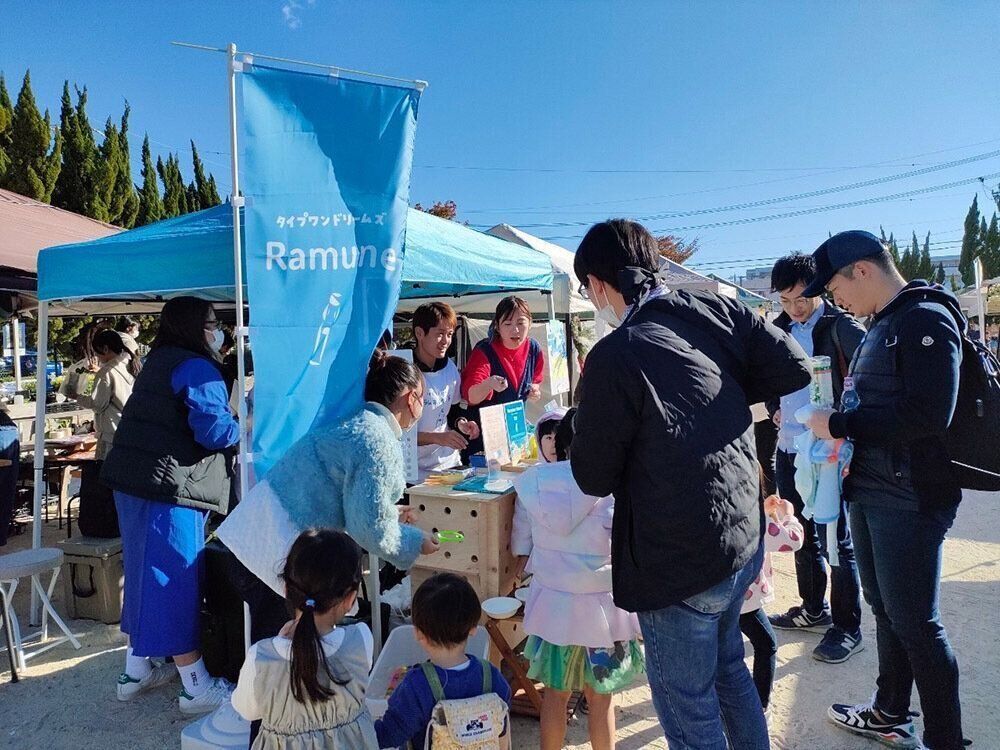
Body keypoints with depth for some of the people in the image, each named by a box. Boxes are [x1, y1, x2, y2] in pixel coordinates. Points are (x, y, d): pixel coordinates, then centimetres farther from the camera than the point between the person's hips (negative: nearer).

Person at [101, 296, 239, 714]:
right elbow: (214, 430, -21)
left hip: (133, 482, 10)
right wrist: (245, 428, -2)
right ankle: (198, 689, 5)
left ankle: (135, 672, 30)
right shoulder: (197, 368, -13)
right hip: (169, 490, -10)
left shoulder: (159, 362, 17)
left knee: (148, 573, 18)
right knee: (178, 579, -4)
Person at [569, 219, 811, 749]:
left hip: (678, 564, -7)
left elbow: (594, 478, -12)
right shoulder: (717, 310, -3)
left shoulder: (614, 357, -21)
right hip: (744, 541, 8)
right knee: (727, 669, 29)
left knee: (687, 707, 13)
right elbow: (794, 368, 3)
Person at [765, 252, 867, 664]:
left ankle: (848, 627, 14)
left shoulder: (840, 326, -10)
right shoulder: (780, 329, 10)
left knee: (837, 539, 2)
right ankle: (814, 609, 33)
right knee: (803, 534, 17)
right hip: (788, 449, 7)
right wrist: (774, 408, 5)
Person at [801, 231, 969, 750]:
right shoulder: (881, 324, 13)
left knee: (914, 623, 2)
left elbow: (927, 415, -26)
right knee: (884, 608, 20)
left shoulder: (926, 319, -15)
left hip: (908, 500, -9)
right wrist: (842, 431, 3)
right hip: (870, 492, 9)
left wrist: (838, 425, -19)